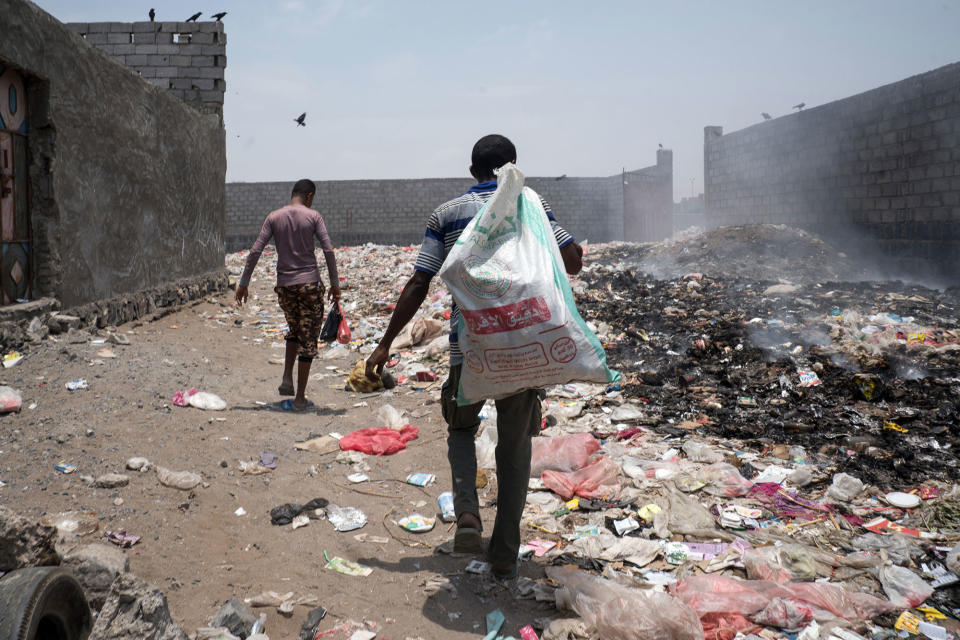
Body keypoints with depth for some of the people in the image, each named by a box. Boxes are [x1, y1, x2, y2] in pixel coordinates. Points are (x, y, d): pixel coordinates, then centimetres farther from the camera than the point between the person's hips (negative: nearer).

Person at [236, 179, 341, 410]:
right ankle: (300, 397, 4)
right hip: (309, 283, -3)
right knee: (308, 339, 4)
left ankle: (287, 379, 10)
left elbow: (255, 252, -1)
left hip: (284, 285, 3)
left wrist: (243, 283, 3)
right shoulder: (313, 217, -2)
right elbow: (328, 251, -9)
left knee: (294, 330, 26)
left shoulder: (274, 218, 4)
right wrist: (335, 283, -2)